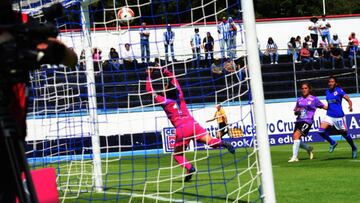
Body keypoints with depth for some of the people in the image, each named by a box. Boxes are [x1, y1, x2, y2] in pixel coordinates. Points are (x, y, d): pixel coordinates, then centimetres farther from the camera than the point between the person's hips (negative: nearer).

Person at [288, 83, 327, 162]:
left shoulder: (314, 99, 4)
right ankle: (309, 149, 33)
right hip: (299, 121, 6)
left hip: (307, 121, -6)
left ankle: (294, 157, -22)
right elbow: (295, 112, 22)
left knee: (296, 135, -24)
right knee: (295, 138, 3)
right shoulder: (299, 100, 17)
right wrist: (296, 111, -1)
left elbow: (324, 107, 9)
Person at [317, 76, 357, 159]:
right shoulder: (327, 92, 10)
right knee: (321, 131, -14)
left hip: (339, 116, -5)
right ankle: (332, 143, 10)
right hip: (329, 116, 5)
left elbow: (348, 100, -12)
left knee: (345, 133, 5)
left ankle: (354, 148, 30)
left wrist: (350, 106, -31)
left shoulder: (339, 91, -7)